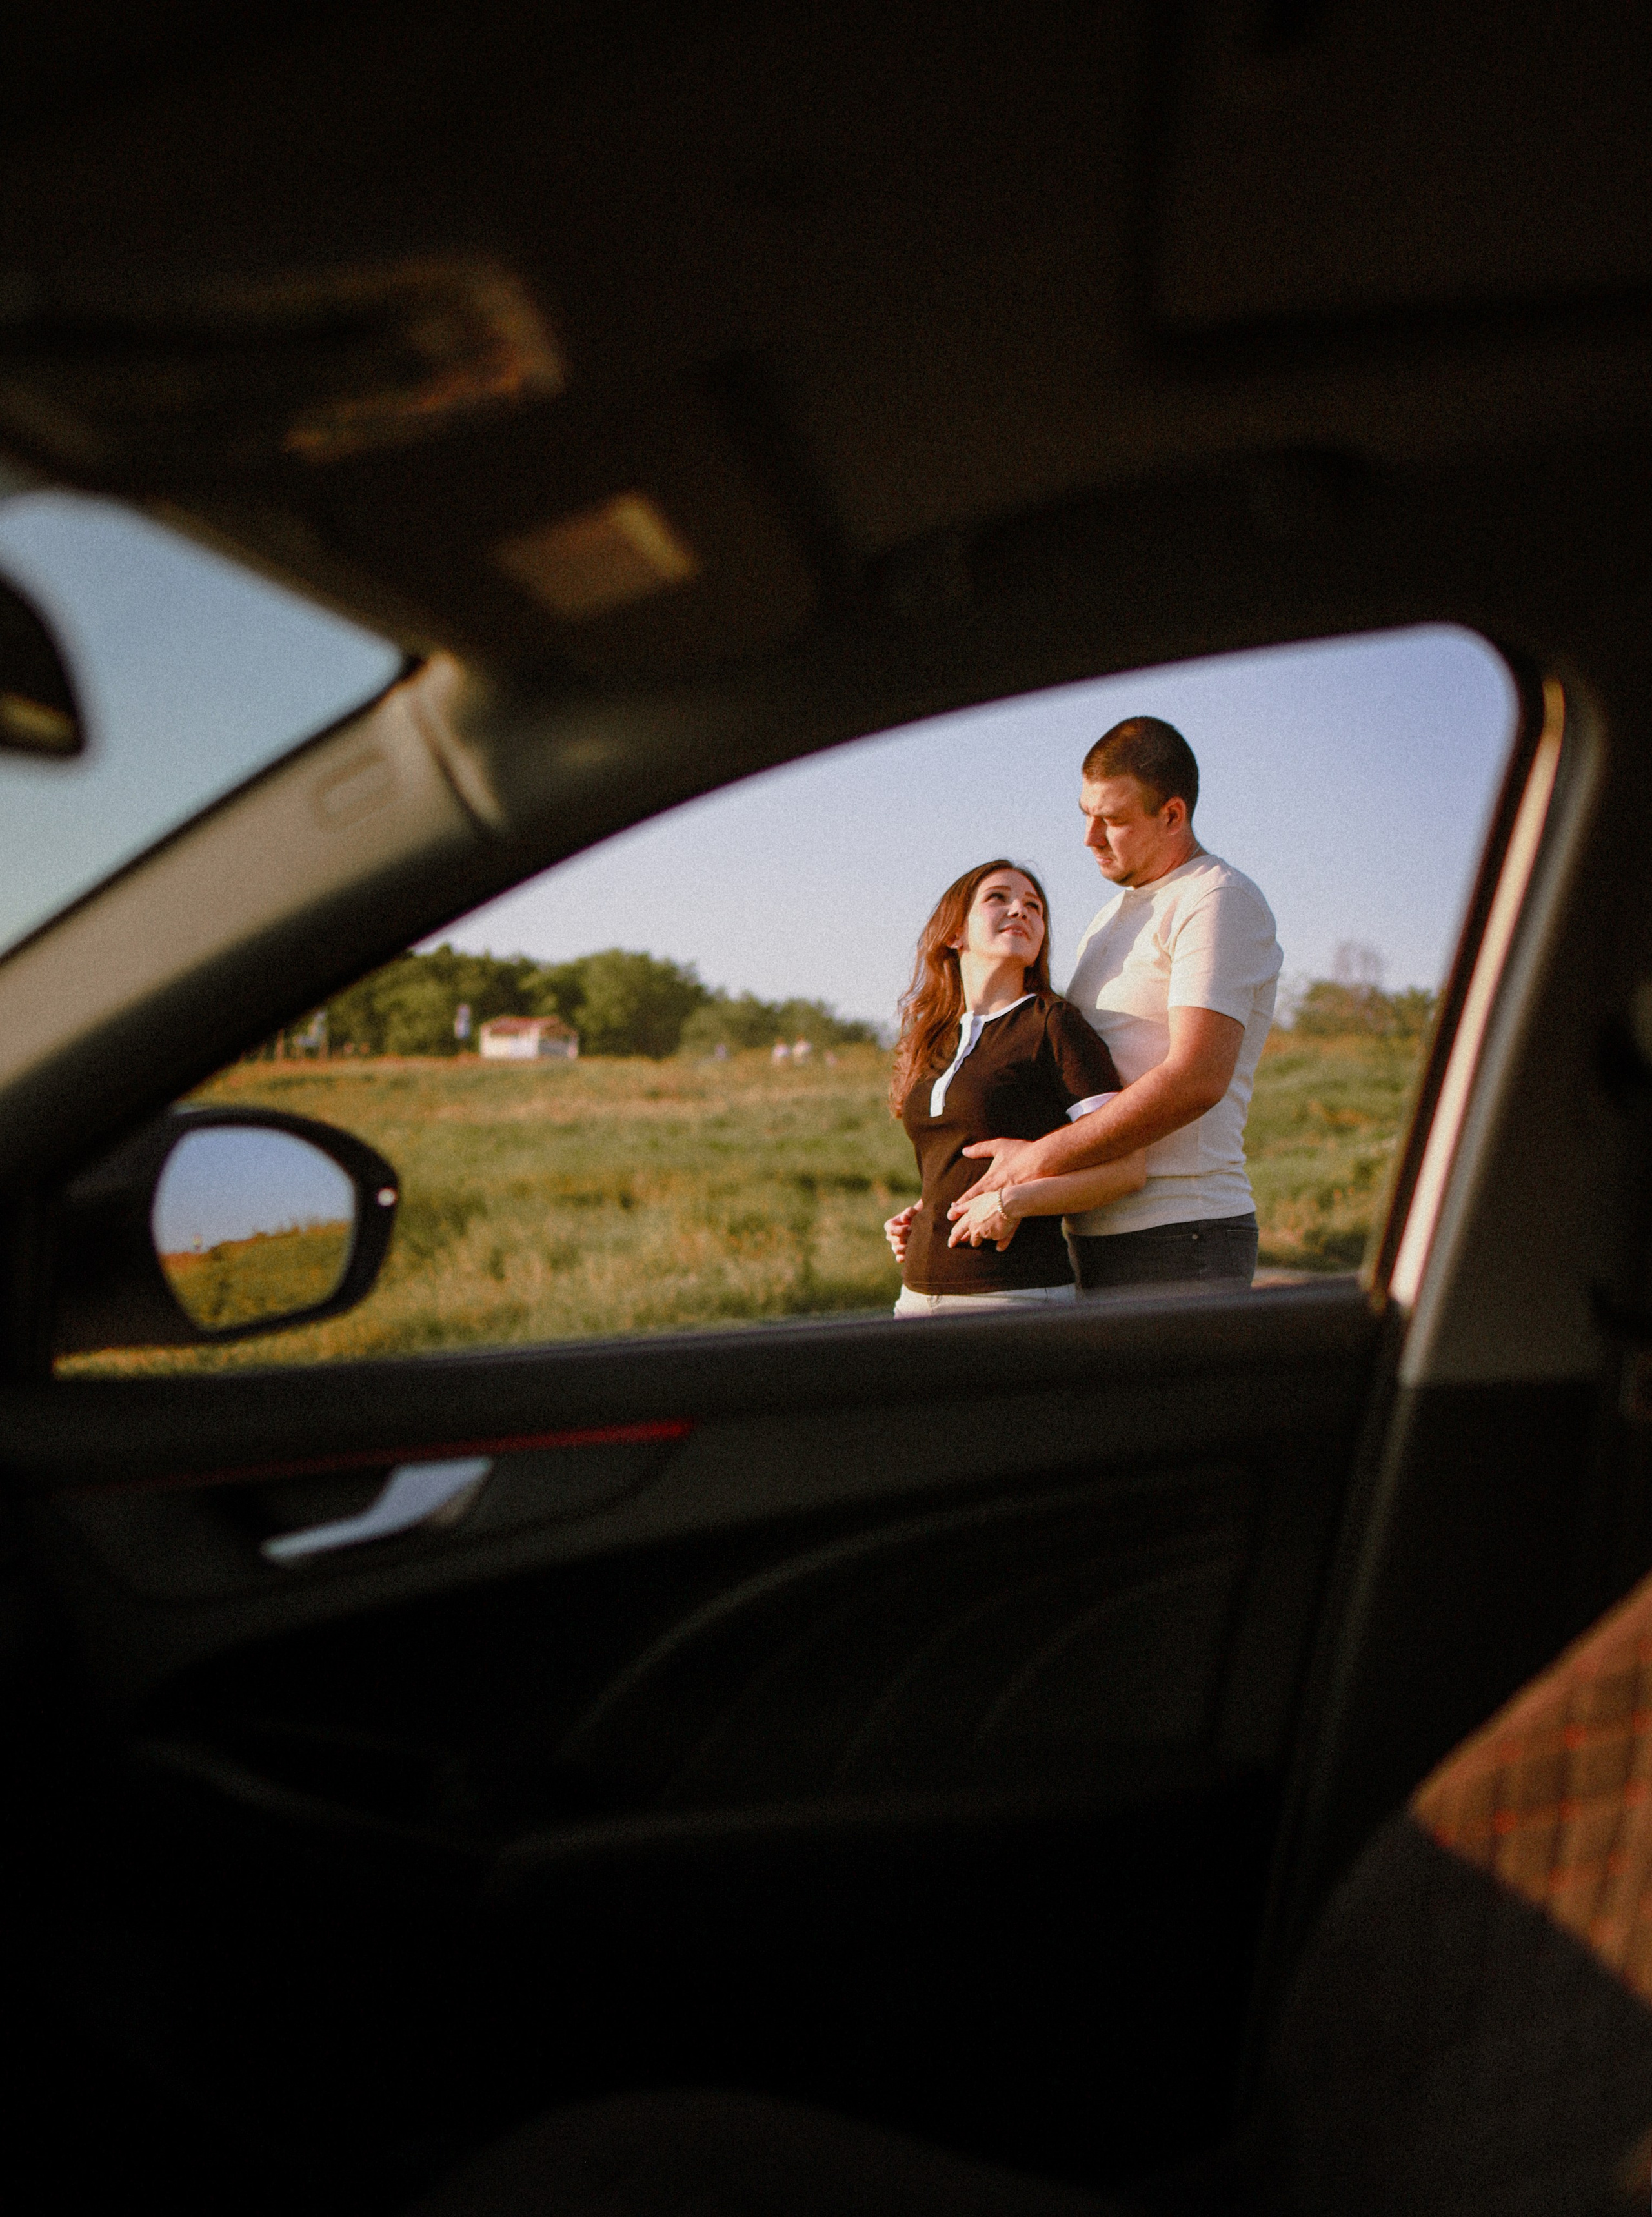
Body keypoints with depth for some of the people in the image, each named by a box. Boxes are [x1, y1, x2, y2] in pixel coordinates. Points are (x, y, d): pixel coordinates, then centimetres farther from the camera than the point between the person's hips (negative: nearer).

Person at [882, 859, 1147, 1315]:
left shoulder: (1053, 1024, -4)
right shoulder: (934, 1043, 14)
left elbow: (1127, 1167, -10)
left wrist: (1012, 1204, -16)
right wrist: (918, 1215, 9)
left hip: (1015, 1295, -5)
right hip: (920, 1291, 6)